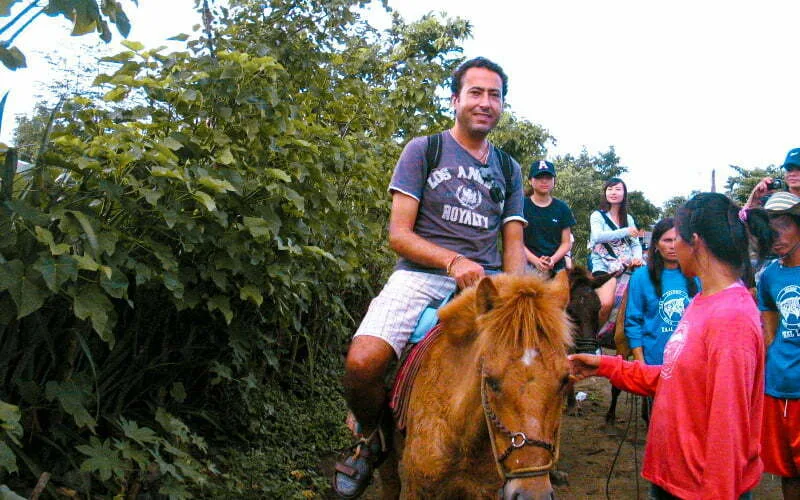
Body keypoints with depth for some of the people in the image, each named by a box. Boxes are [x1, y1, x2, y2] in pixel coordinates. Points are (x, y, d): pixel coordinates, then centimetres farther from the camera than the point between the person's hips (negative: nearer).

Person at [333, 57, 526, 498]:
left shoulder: (509, 169, 19)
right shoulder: (423, 150, 7)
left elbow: (513, 244, 15)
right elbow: (398, 234, -1)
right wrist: (453, 261, -16)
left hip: (486, 280, 4)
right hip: (421, 274, -3)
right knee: (362, 362, -28)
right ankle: (371, 438, 4)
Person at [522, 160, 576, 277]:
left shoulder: (562, 208, 12)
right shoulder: (522, 206, 5)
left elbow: (566, 242, 11)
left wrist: (553, 260, -9)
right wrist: (536, 261, -15)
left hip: (557, 266, 2)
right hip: (528, 265, -2)